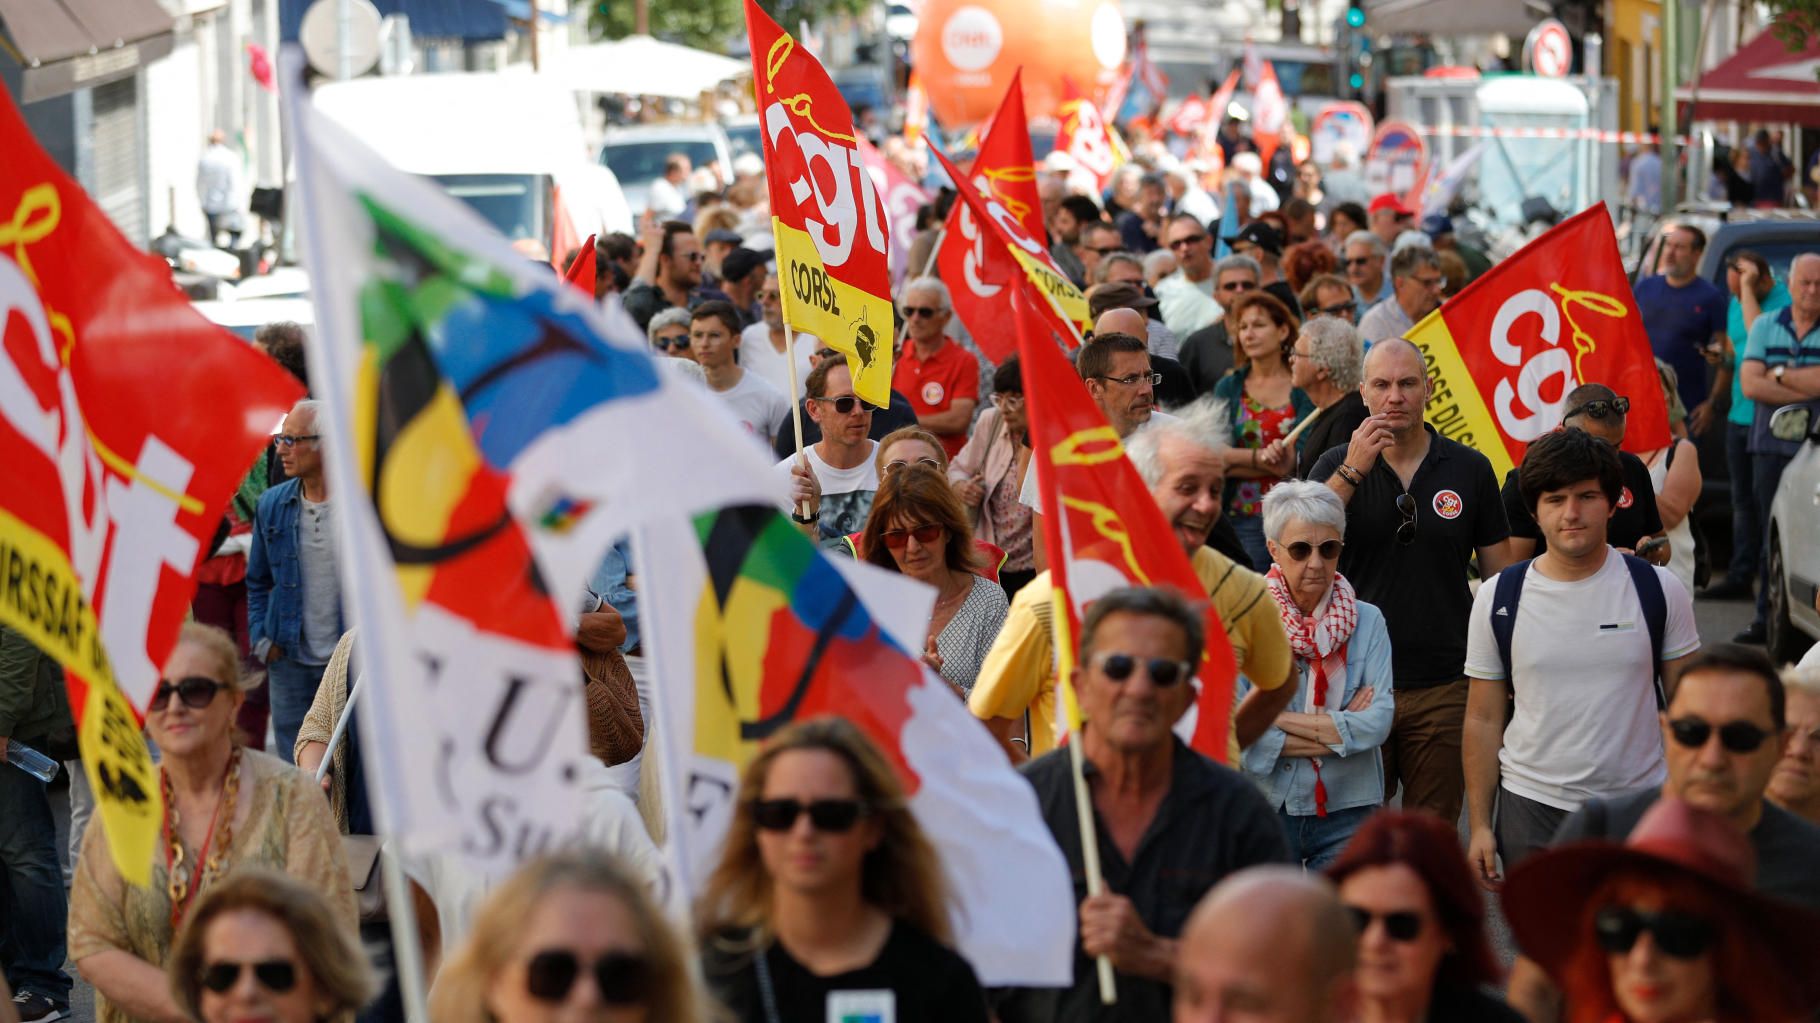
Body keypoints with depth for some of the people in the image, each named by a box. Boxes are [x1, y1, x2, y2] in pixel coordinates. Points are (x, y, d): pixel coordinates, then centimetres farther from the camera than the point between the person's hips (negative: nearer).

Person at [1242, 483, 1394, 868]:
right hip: (1264, 810, -1)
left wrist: (1280, 719, -12)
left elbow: (1379, 720, -8)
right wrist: (1341, 729, -11)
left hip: (1346, 812, 2)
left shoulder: (1367, 622, 4)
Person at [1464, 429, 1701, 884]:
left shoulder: (1659, 590, 0)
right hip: (1532, 810, 0)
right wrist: (1480, 825, 1)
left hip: (1641, 802, 0)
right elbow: (1483, 719, 5)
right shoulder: (1497, 598, 1)